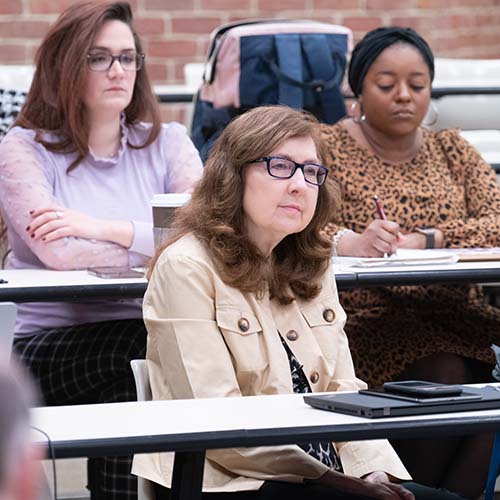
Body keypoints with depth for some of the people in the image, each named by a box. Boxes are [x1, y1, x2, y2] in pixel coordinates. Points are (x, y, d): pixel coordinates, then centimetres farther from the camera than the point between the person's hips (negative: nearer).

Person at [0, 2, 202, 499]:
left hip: (147, 338, 2)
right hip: (49, 344, -2)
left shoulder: (167, 143, 13)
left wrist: (107, 228, -13)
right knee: (147, 350, -32)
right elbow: (58, 253, -14)